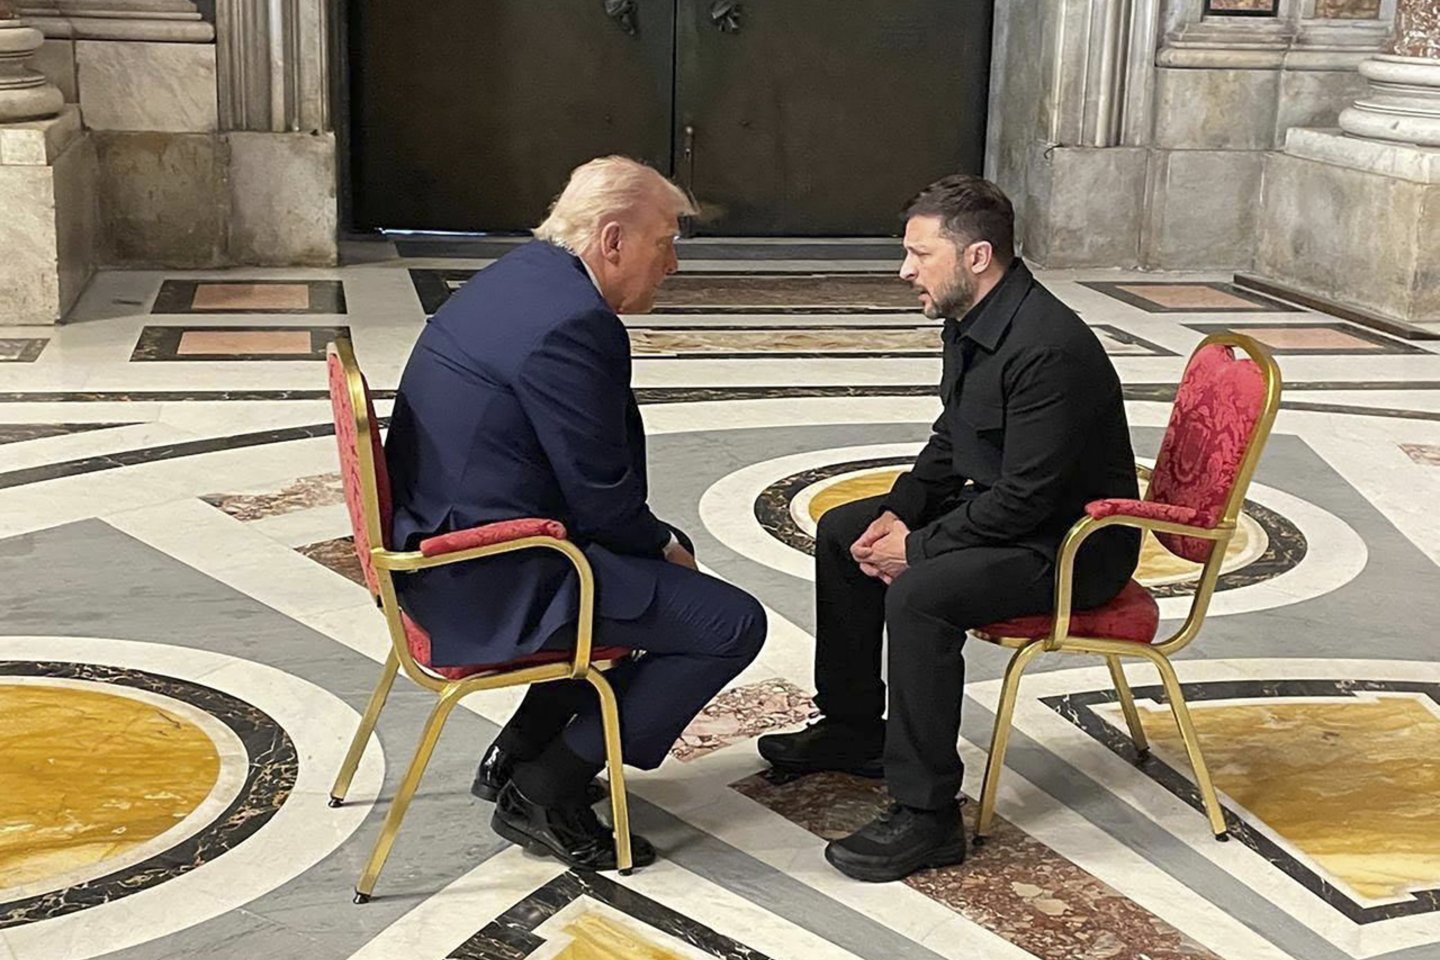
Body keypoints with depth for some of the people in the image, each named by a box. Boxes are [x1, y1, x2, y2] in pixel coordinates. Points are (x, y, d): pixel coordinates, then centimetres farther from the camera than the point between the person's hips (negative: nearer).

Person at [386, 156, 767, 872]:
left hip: (440, 546, 11)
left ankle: (518, 754, 27)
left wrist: (660, 542, 13)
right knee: (733, 624, -8)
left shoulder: (519, 276, 11)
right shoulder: (572, 322, -21)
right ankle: (544, 793, 1)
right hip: (495, 579, -11)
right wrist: (662, 545, 1)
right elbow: (601, 501, -19)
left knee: (667, 560, 27)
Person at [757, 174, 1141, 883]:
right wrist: (900, 511, -1)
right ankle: (852, 730, 26)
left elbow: (1027, 497, -29)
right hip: (999, 507, 11)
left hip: (1072, 545, -11)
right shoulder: (968, 323, 3)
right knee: (842, 533, 13)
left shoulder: (1049, 348, -28)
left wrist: (919, 547, -20)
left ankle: (926, 816, -21)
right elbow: (950, 443, 15)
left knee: (919, 593, -32)